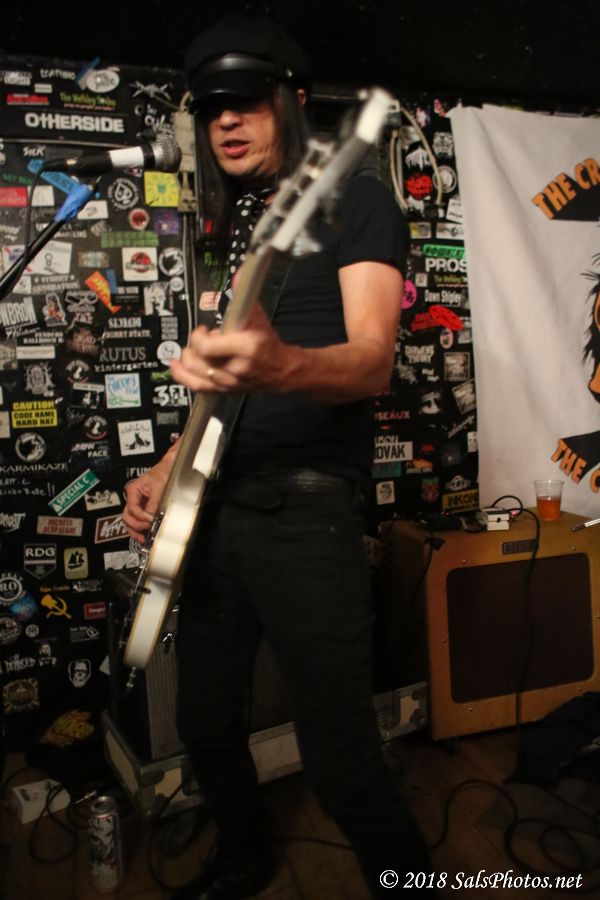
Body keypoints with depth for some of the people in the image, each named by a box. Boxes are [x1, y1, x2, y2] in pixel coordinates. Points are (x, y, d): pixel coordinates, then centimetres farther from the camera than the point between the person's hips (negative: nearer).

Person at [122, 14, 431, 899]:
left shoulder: (357, 202, -2)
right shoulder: (231, 230, 19)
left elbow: (371, 360, -17)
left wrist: (280, 365, -39)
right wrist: (167, 469, 9)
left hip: (308, 509, -7)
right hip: (216, 506, 7)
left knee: (339, 753, -4)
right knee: (205, 723, 18)